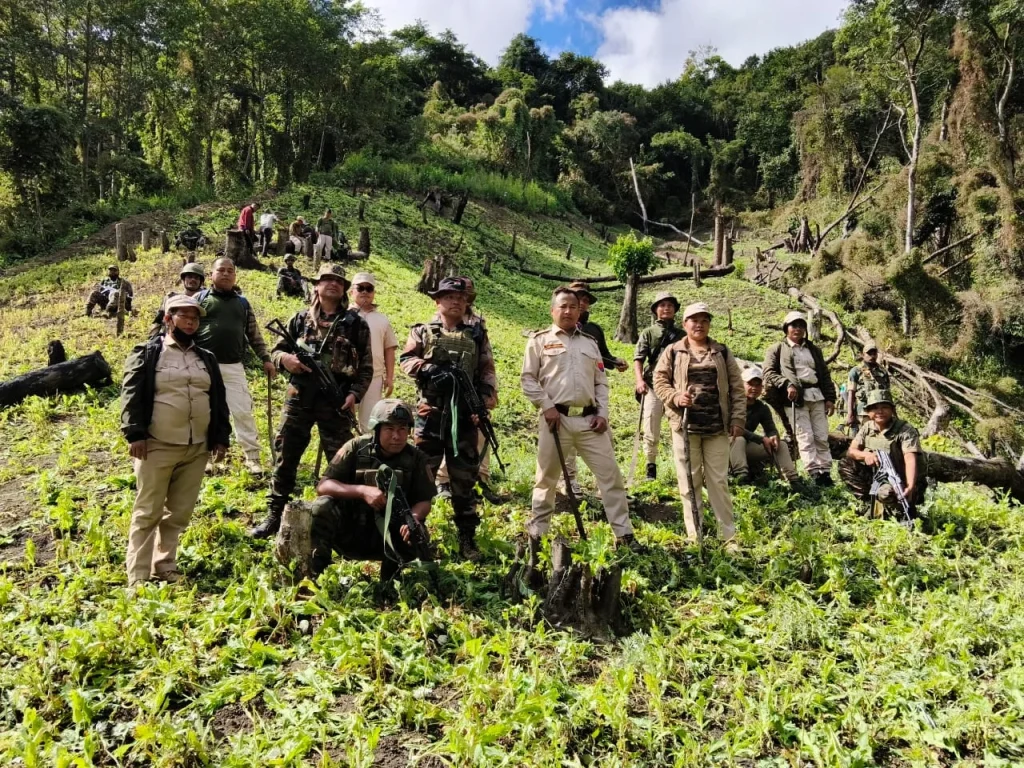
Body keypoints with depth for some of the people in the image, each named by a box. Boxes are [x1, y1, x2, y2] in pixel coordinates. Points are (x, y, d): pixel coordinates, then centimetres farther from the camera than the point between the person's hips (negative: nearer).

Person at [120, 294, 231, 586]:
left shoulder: (207, 359, 15)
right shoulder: (147, 354, 0)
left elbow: (218, 399, 16)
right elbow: (131, 396, -6)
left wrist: (221, 436, 10)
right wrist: (135, 434, -14)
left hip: (197, 448, 5)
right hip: (158, 446, -5)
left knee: (179, 512, 12)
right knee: (147, 512, 1)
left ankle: (165, 566, 24)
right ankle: (138, 577, 7)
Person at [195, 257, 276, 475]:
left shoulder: (243, 303, 12)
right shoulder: (200, 299, 4)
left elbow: (254, 335, 15)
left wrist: (266, 359, 8)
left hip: (234, 367, 2)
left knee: (243, 412, -1)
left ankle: (252, 457, 5)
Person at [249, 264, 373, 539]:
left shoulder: (355, 323, 4)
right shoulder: (300, 318, 10)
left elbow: (366, 367, 4)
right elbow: (277, 350, 15)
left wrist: (354, 394, -9)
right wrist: (285, 358, -8)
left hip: (336, 401, -2)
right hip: (299, 397, 2)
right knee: (285, 457, 7)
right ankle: (274, 516, 19)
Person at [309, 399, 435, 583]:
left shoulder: (417, 459, -6)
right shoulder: (356, 448, -11)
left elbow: (424, 501, -6)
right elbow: (323, 487, -16)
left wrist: (413, 518, -31)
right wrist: (362, 490, -31)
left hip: (389, 536, 1)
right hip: (349, 531, -1)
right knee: (322, 507, -27)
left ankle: (390, 574, 1)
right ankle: (315, 569, -8)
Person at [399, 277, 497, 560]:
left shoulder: (477, 334, 13)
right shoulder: (423, 331, 9)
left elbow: (488, 370, 9)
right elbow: (405, 360, 2)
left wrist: (487, 394, -8)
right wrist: (428, 368, -17)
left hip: (464, 414, 1)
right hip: (431, 412, -1)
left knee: (464, 478, 6)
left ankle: (467, 539, 14)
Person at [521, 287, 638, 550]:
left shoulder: (590, 342, 17)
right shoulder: (540, 340, 5)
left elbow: (601, 382, 16)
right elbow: (527, 379, 0)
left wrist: (603, 413, 4)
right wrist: (546, 406, -9)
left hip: (590, 420, 3)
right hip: (556, 418, -3)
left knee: (611, 474, 1)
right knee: (546, 478, 7)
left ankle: (624, 533, 10)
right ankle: (536, 532, 22)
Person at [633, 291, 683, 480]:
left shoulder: (682, 335, 14)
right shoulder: (648, 333, 7)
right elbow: (638, 359, -3)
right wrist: (639, 380, -19)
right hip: (653, 387, -1)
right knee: (651, 431, 2)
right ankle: (651, 468, 14)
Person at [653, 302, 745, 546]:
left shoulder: (722, 352, 9)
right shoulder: (673, 352, 5)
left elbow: (737, 388, 7)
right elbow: (659, 380, 3)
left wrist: (738, 419, -1)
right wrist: (675, 397, -15)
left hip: (717, 426, 1)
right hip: (685, 425, -1)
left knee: (718, 481, 5)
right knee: (689, 481, 5)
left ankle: (728, 535, 13)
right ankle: (694, 535, 14)